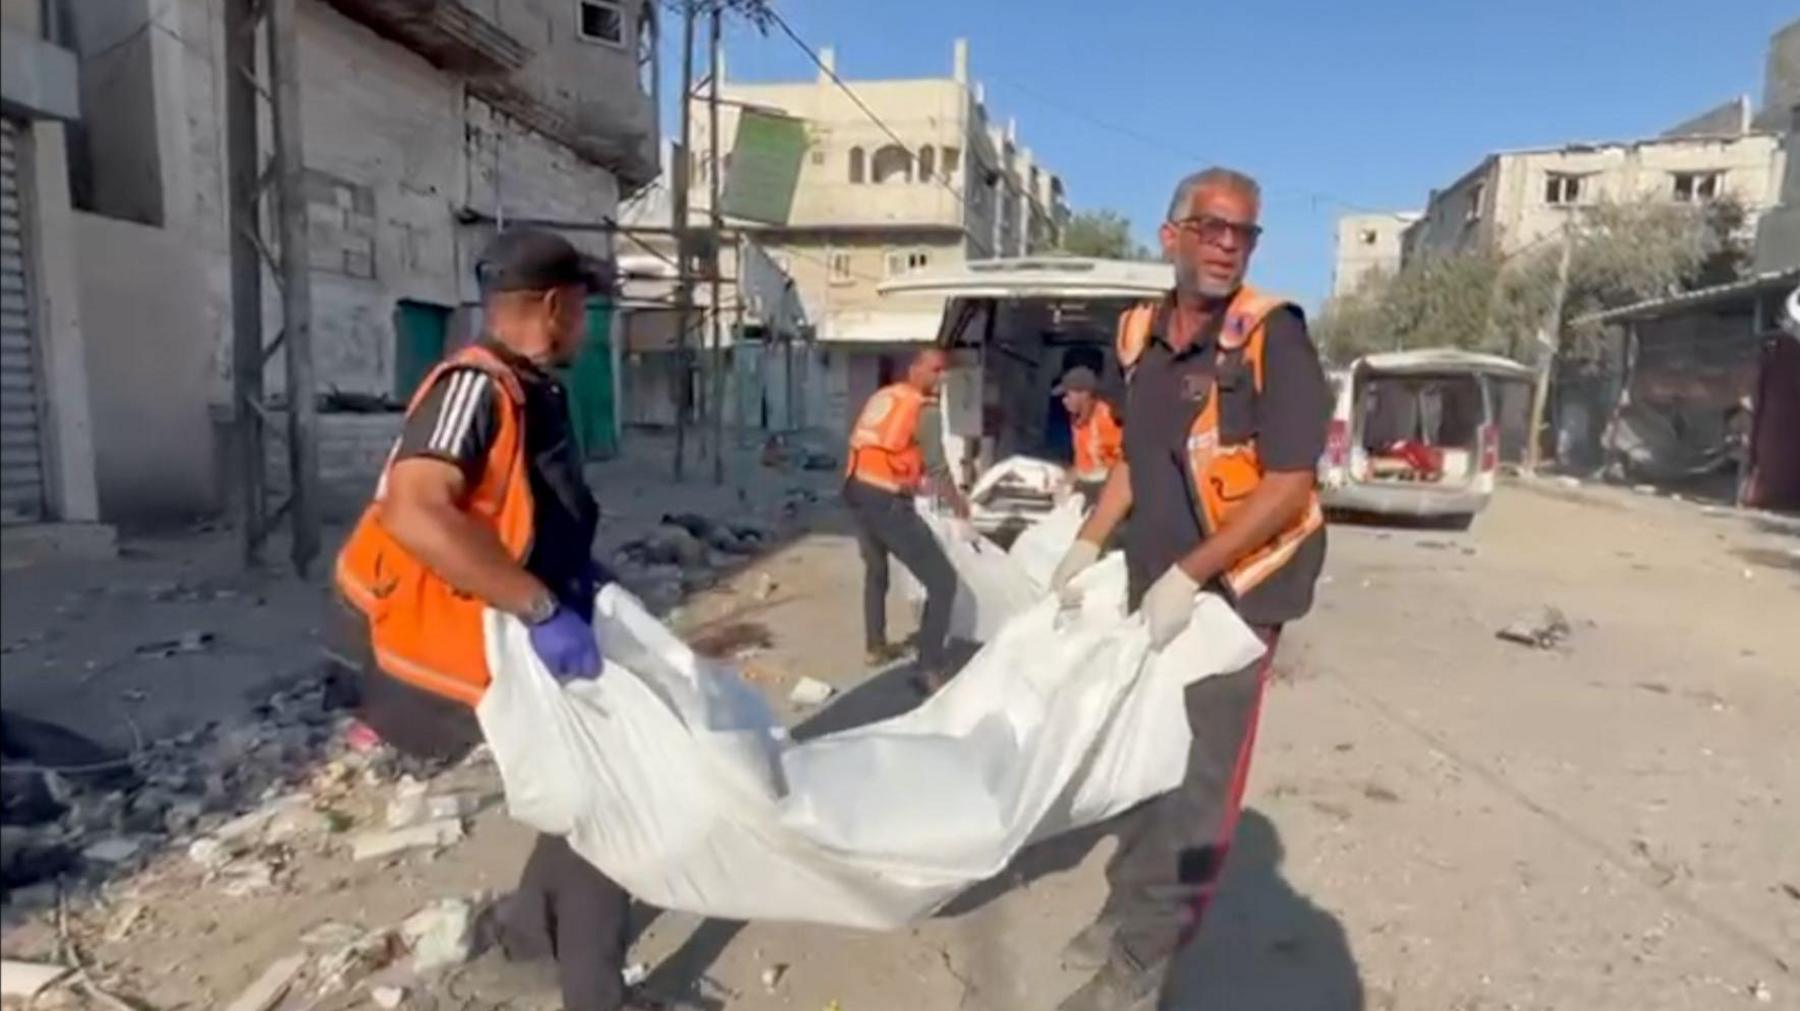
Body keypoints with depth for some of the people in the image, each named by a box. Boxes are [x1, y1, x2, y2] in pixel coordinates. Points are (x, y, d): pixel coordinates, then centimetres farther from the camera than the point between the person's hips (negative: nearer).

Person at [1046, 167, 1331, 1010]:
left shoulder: (1273, 337, -15)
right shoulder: (1140, 335, 4)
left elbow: (1289, 486, -18)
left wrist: (1189, 577, -22)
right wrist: (1089, 543, 8)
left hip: (1232, 592, -6)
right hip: (1149, 585, 6)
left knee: (1194, 787, 2)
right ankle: (1128, 906, 37)